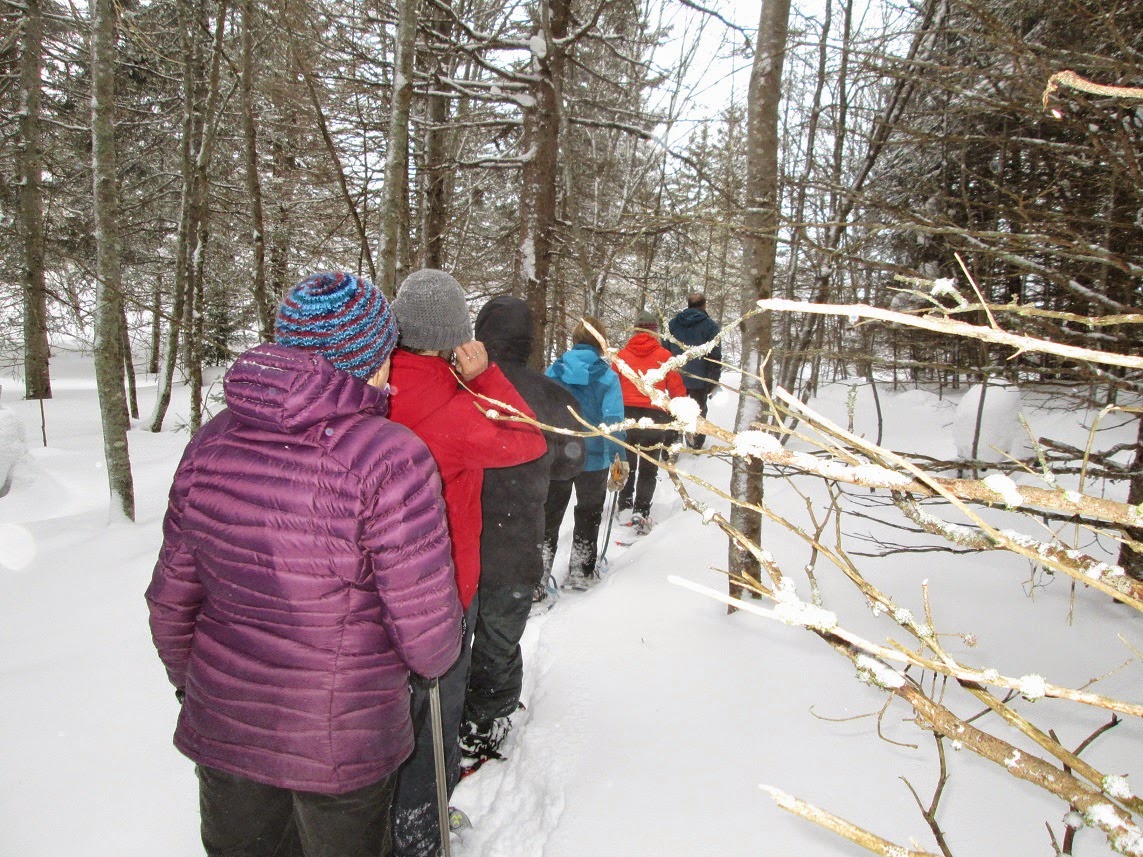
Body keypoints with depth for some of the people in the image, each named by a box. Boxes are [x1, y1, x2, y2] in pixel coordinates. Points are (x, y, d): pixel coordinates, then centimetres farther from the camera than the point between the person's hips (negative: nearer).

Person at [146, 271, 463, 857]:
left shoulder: (212, 442, -7)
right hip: (341, 744, -4)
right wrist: (434, 657, 2)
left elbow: (171, 599, 2)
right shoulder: (390, 458, -24)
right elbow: (429, 638, -22)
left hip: (222, 727, 5)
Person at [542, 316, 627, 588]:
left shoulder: (555, 370, -6)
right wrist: (619, 456, -15)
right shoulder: (607, 376, -11)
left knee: (549, 514, 14)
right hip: (594, 457, -1)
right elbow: (613, 419, -19)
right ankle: (580, 571, 29)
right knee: (588, 514, 19)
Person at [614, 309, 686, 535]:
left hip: (626, 415, 2)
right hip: (654, 417, -2)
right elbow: (676, 389, 0)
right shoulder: (664, 355, -3)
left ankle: (624, 505, 25)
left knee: (627, 463, 21)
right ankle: (641, 511, -2)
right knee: (648, 468, 8)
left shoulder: (622, 354, 2)